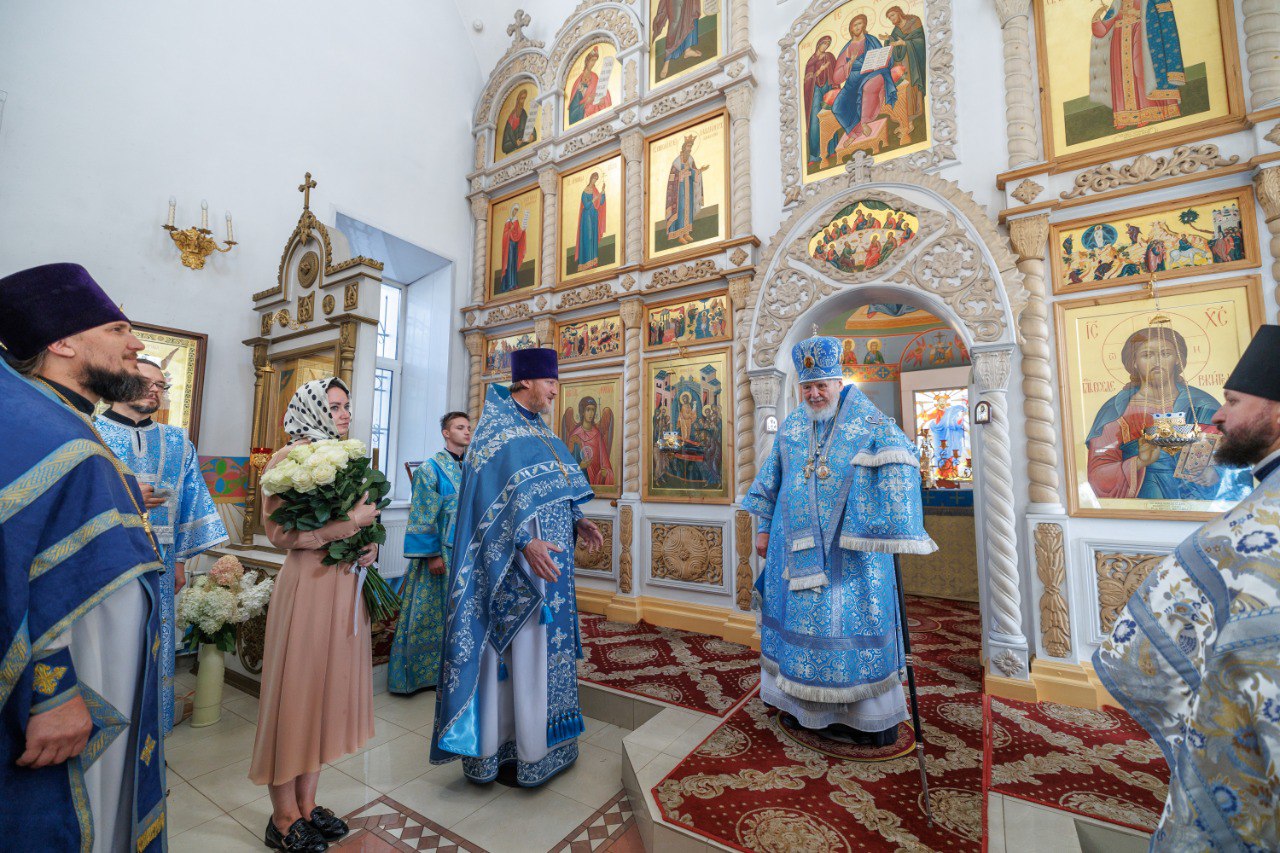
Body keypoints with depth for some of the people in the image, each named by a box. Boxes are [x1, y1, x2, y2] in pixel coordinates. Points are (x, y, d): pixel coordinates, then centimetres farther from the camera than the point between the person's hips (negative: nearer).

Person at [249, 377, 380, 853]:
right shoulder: (288, 459, -8)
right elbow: (279, 531, -15)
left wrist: (371, 544, -1)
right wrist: (350, 523, -20)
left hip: (348, 585, 7)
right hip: (308, 584, -6)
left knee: (331, 688, 13)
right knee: (297, 689, 5)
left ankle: (306, 803, 30)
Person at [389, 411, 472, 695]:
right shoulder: (430, 468, -5)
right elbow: (423, 516, -10)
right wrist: (432, 554, -16)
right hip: (441, 552, -5)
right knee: (433, 613, 4)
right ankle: (425, 672, 20)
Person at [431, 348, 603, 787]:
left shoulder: (538, 430, 13)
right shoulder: (496, 426, -12)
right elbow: (493, 494, -21)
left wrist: (577, 522, 6)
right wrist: (524, 542, -30)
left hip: (546, 555, 9)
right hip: (511, 565, -9)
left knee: (541, 646, 18)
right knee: (513, 651, 2)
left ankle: (533, 733, 34)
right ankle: (502, 746, 20)